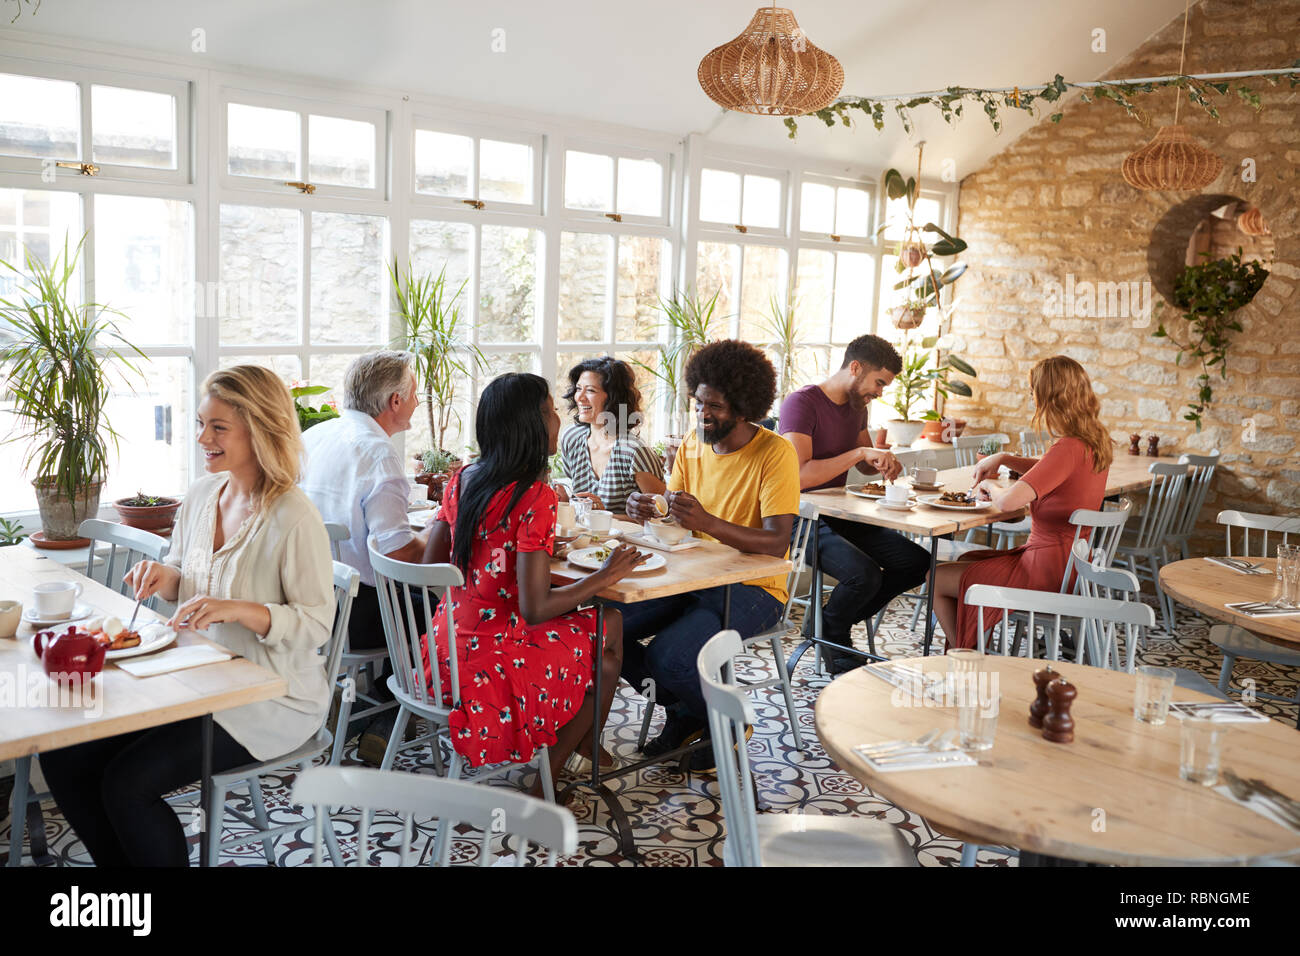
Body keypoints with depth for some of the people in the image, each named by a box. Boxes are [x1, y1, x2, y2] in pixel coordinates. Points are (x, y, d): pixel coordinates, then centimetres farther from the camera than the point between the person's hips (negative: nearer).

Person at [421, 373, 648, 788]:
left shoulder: (462, 480, 1)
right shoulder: (535, 497, -22)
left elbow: (430, 565, 10)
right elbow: (534, 609, -23)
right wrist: (605, 576, -10)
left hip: (445, 650, 8)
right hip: (492, 666, -8)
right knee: (610, 628, 12)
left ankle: (579, 742, 32)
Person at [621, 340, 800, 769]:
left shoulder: (775, 452, -14)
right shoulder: (692, 445, 6)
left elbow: (776, 542, -23)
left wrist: (709, 522, -37)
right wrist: (646, 510, -18)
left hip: (753, 588, -6)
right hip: (693, 577, 7)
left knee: (668, 655, -29)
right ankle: (684, 713, 10)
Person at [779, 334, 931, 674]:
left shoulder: (857, 406, 12)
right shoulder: (802, 403, -16)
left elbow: (866, 465, 26)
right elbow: (799, 475, -27)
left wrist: (885, 462, 2)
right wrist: (860, 452, -25)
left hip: (840, 516, 9)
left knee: (918, 563, -6)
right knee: (865, 573, -31)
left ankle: (833, 622, 9)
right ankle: (830, 630, 3)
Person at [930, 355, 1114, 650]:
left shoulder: (1068, 449, -26)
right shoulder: (1096, 442, 3)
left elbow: (1008, 501, -33)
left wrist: (989, 486, -10)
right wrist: (1003, 458, 9)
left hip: (1046, 574, -10)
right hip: (1066, 563, 10)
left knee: (938, 579, 3)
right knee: (966, 561, 28)